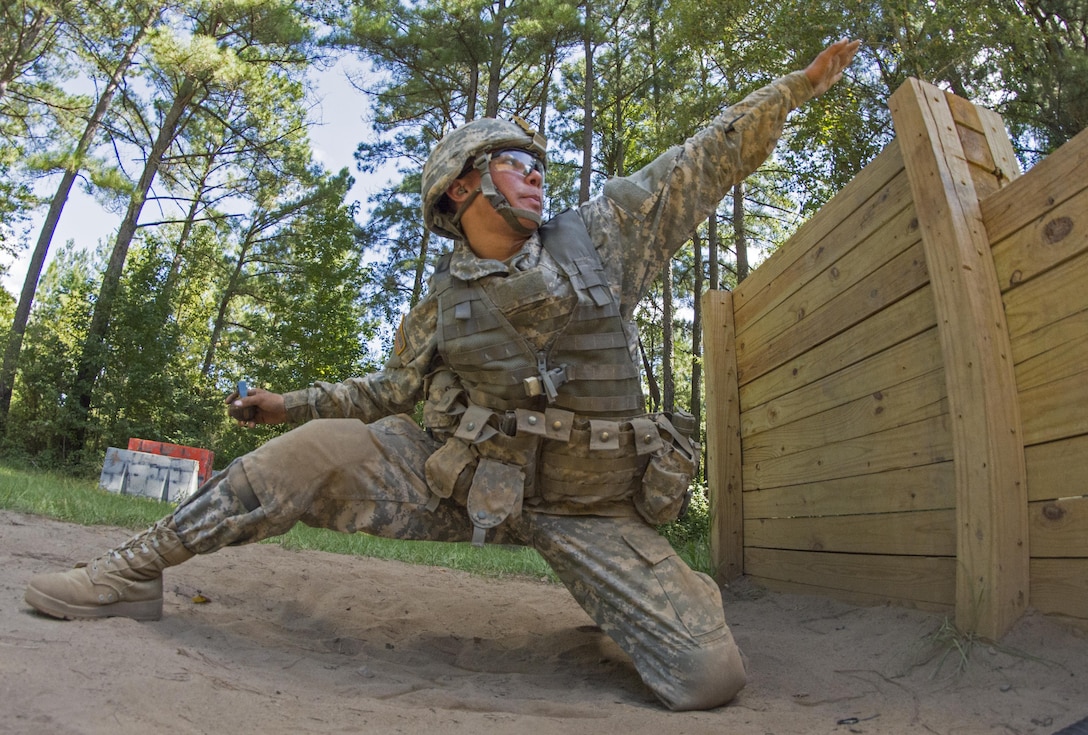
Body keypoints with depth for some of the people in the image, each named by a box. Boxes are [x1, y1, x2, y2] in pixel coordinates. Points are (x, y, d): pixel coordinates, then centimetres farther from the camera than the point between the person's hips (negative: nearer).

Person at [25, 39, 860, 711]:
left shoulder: (601, 233, 1)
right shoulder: (440, 306, 5)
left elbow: (707, 162, 8)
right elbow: (395, 389, 20)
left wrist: (796, 86, 12)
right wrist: (294, 403, 17)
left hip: (589, 510, 0)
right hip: (464, 480, 1)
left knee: (711, 677, -12)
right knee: (319, 450, -18)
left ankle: (680, 592, 25)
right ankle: (133, 572, 0)